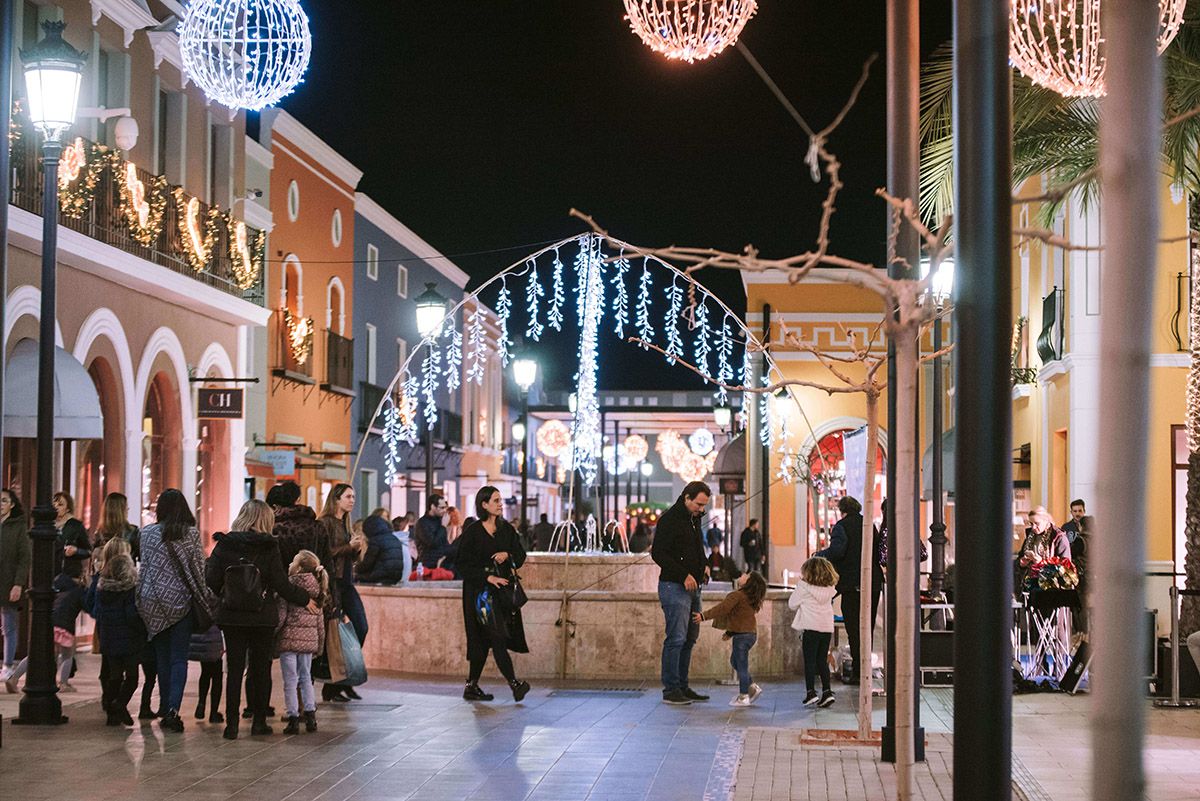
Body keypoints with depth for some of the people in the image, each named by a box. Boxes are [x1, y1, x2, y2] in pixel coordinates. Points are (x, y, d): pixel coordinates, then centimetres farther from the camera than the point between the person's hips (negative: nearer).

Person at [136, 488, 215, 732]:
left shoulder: (147, 533, 1)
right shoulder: (191, 534, -4)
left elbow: (144, 567, 3)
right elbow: (199, 572, -2)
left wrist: (141, 601, 12)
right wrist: (206, 601, 7)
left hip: (153, 602, 2)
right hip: (181, 602, -2)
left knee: (162, 656, 12)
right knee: (179, 658, -1)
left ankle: (166, 708, 13)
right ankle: (173, 708, -16)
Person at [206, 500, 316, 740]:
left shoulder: (224, 544, -2)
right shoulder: (268, 547, -8)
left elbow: (211, 580, -6)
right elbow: (281, 584, -9)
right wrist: (305, 600, 5)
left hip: (231, 616, 1)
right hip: (262, 618, -1)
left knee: (234, 670, 6)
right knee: (261, 669, 11)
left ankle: (232, 723, 1)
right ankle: (259, 721, 16)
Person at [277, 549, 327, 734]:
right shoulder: (316, 590, 8)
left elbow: (281, 614, -14)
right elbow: (320, 623, 12)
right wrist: (319, 645, 20)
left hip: (289, 639, -5)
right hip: (309, 640, 5)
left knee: (290, 681, 0)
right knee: (306, 678, 17)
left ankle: (293, 718, 0)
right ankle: (310, 716, 15)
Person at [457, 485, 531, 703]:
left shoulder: (507, 529, 10)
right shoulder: (472, 532, -5)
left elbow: (521, 556, 9)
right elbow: (464, 564, -7)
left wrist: (507, 555, -12)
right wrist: (488, 577, -17)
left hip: (503, 589, 5)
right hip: (480, 590, -5)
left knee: (484, 641, 6)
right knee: (497, 637, -13)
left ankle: (472, 686, 13)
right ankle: (514, 684, -19)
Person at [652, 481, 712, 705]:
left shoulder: (694, 519, 16)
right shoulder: (669, 520, -10)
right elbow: (658, 554, -16)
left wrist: (703, 568, 10)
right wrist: (683, 575, -20)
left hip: (693, 586, 9)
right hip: (674, 586, -9)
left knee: (689, 639, 10)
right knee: (676, 639, -9)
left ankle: (682, 686, 16)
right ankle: (670, 689, -5)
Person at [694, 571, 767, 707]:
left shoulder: (737, 595, -17)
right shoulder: (750, 598, 14)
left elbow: (722, 608, -25)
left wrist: (704, 616, -25)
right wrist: (729, 632, 26)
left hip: (742, 635, -10)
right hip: (749, 633, 10)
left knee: (741, 665, -2)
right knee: (735, 661, 21)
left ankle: (743, 697, 3)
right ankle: (753, 688, 22)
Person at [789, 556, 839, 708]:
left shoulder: (804, 588, -7)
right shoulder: (829, 589, 6)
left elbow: (792, 604, 1)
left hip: (811, 628, -5)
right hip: (827, 628, 5)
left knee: (809, 661, 0)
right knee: (822, 661, 12)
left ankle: (811, 692, -5)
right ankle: (827, 691, 5)